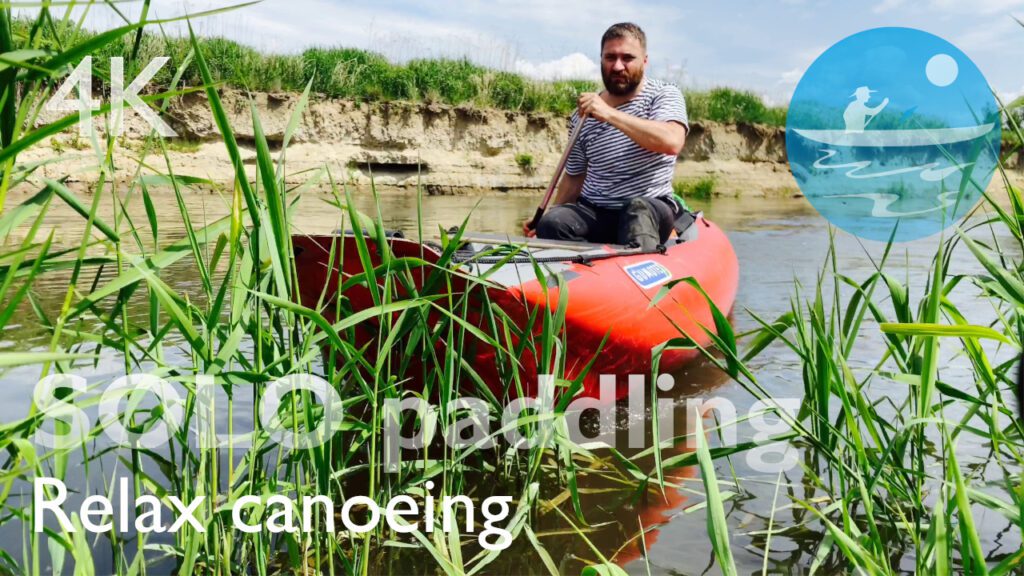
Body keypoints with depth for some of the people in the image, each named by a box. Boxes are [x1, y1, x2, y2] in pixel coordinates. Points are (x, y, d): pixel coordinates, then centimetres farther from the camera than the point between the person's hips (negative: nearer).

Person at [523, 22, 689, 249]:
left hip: (653, 208, -2)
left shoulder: (664, 95, 0)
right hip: (593, 212, 3)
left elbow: (672, 142, -22)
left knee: (639, 209, -38)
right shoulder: (583, 115, 9)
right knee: (552, 223, -27)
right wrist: (543, 218, 6)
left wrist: (610, 114, -25)